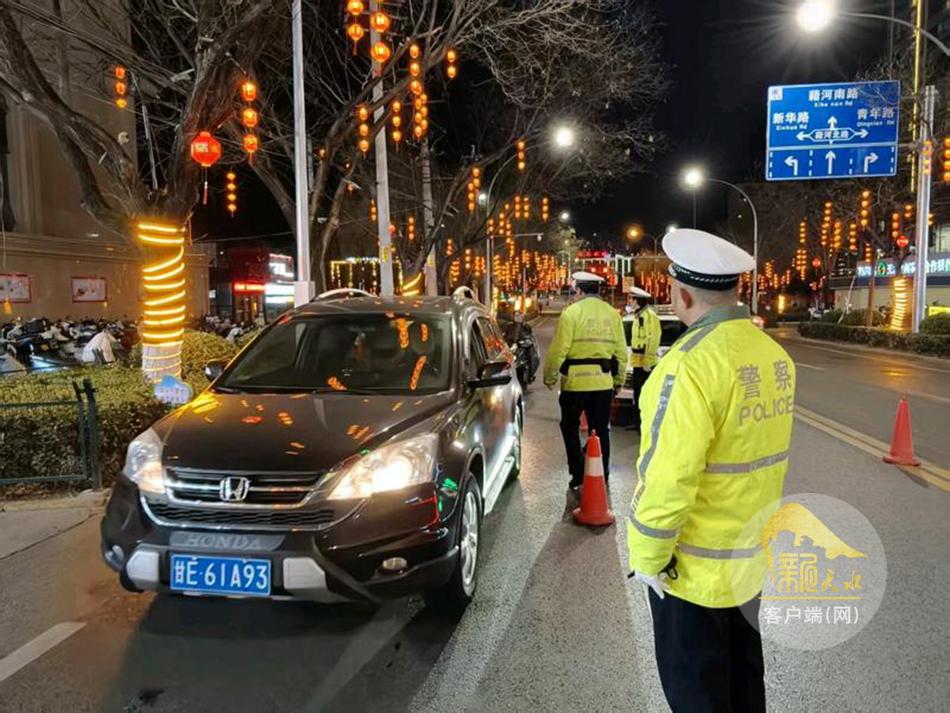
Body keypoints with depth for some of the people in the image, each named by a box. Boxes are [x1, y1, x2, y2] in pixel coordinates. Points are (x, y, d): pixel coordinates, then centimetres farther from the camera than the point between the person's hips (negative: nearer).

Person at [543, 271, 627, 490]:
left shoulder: (571, 312, -9)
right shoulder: (612, 314, 6)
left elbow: (558, 350, -12)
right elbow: (621, 352, 7)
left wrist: (550, 377, 0)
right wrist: (619, 380, 19)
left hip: (575, 381, -4)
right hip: (604, 382, 4)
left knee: (570, 426, 13)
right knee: (600, 430, 13)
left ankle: (579, 473, 9)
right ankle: (601, 477, 19)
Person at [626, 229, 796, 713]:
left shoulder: (691, 364, -26)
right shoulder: (774, 354, -1)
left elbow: (669, 477, -26)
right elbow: (765, 449, 8)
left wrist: (647, 555, -14)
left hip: (694, 564, -7)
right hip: (750, 552, 8)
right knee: (742, 671, 24)